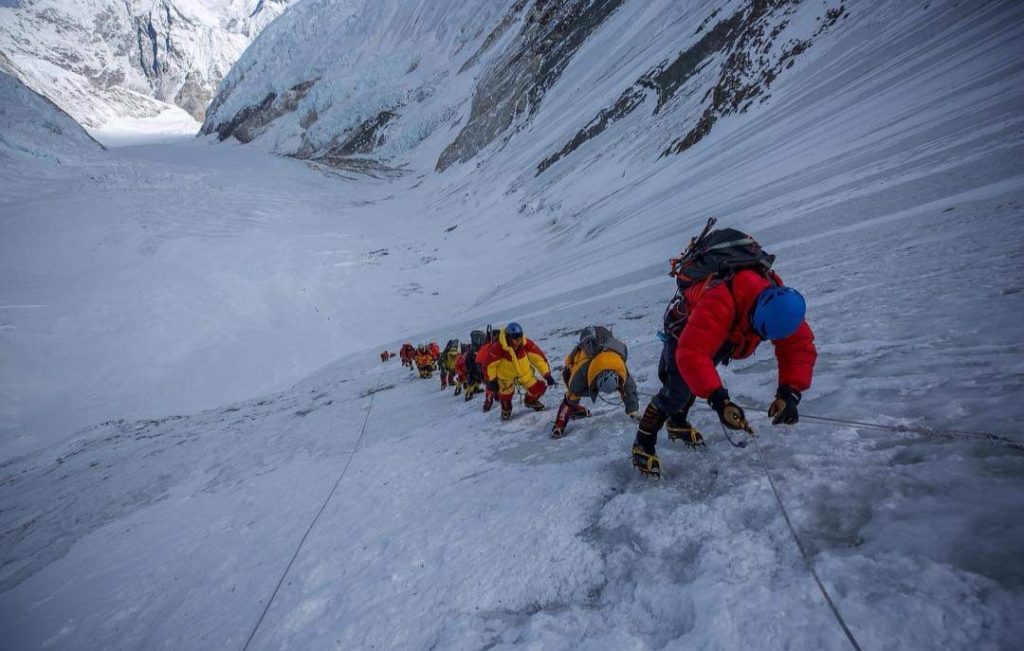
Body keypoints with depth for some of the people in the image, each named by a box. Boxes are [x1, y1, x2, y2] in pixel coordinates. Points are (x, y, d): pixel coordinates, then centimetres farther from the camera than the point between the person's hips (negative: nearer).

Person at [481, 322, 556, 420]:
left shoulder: (526, 344, -28)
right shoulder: (498, 348, -34)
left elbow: (538, 357, -20)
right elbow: (491, 363, -19)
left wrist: (547, 375, -19)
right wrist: (493, 380, -12)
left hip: (524, 372, 2)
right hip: (505, 374, -2)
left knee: (538, 388, 0)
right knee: (506, 393, 5)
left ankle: (530, 401, 37)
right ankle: (506, 409, 43)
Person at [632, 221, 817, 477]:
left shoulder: (778, 302, -28)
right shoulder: (719, 301, -49)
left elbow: (799, 347, -21)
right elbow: (691, 354, -54)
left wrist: (790, 393, -35)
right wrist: (719, 399, -60)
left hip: (725, 334, 7)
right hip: (685, 325, -6)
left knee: (696, 378, 18)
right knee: (677, 387, -15)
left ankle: (678, 423, 44)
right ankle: (643, 446, -1)